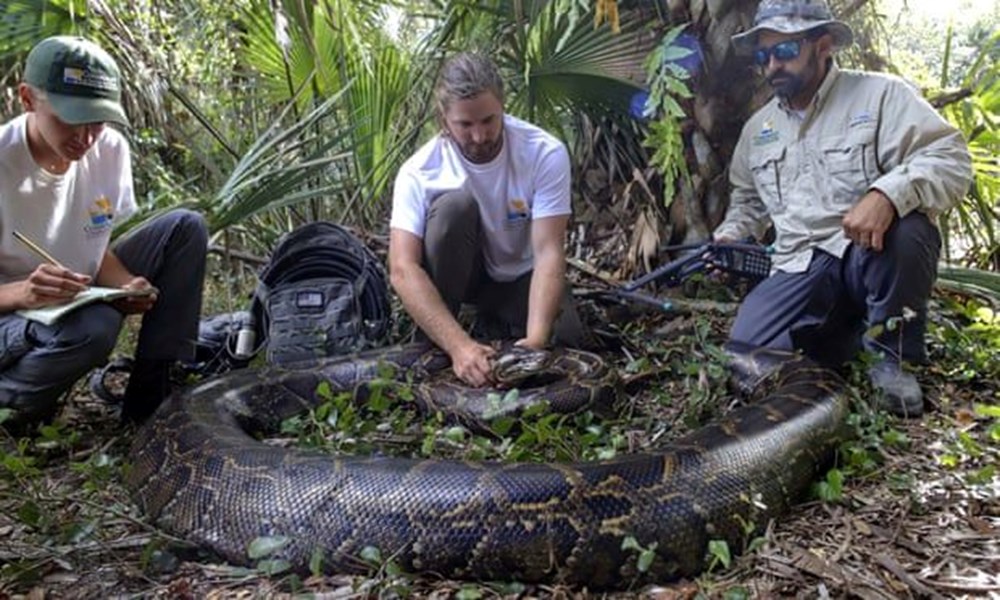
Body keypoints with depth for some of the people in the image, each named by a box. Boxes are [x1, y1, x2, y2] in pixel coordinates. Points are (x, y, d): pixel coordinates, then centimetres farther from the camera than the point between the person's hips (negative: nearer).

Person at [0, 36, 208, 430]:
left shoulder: (110, 150, -8)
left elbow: (97, 248, 2)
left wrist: (126, 285, -19)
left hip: (80, 298, 6)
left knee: (185, 228, -8)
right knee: (93, 328, -39)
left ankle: (152, 397, -7)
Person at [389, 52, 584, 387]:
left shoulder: (546, 154, -25)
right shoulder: (419, 171, -26)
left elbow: (549, 251, -30)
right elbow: (402, 269, -34)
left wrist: (536, 339, -45)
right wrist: (459, 345, -48)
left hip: (520, 274, 1)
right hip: (461, 271, 0)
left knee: (562, 338, -26)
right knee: (455, 204, -32)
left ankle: (494, 319, 7)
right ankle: (432, 350, -18)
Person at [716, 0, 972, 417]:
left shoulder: (880, 95, -2)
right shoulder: (757, 128, 15)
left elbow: (951, 160, -16)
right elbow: (747, 199, 31)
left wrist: (887, 194, -35)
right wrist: (727, 239, 12)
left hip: (873, 257, -3)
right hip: (800, 269, 4)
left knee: (905, 226, -38)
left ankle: (891, 354, -12)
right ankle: (849, 325, 10)